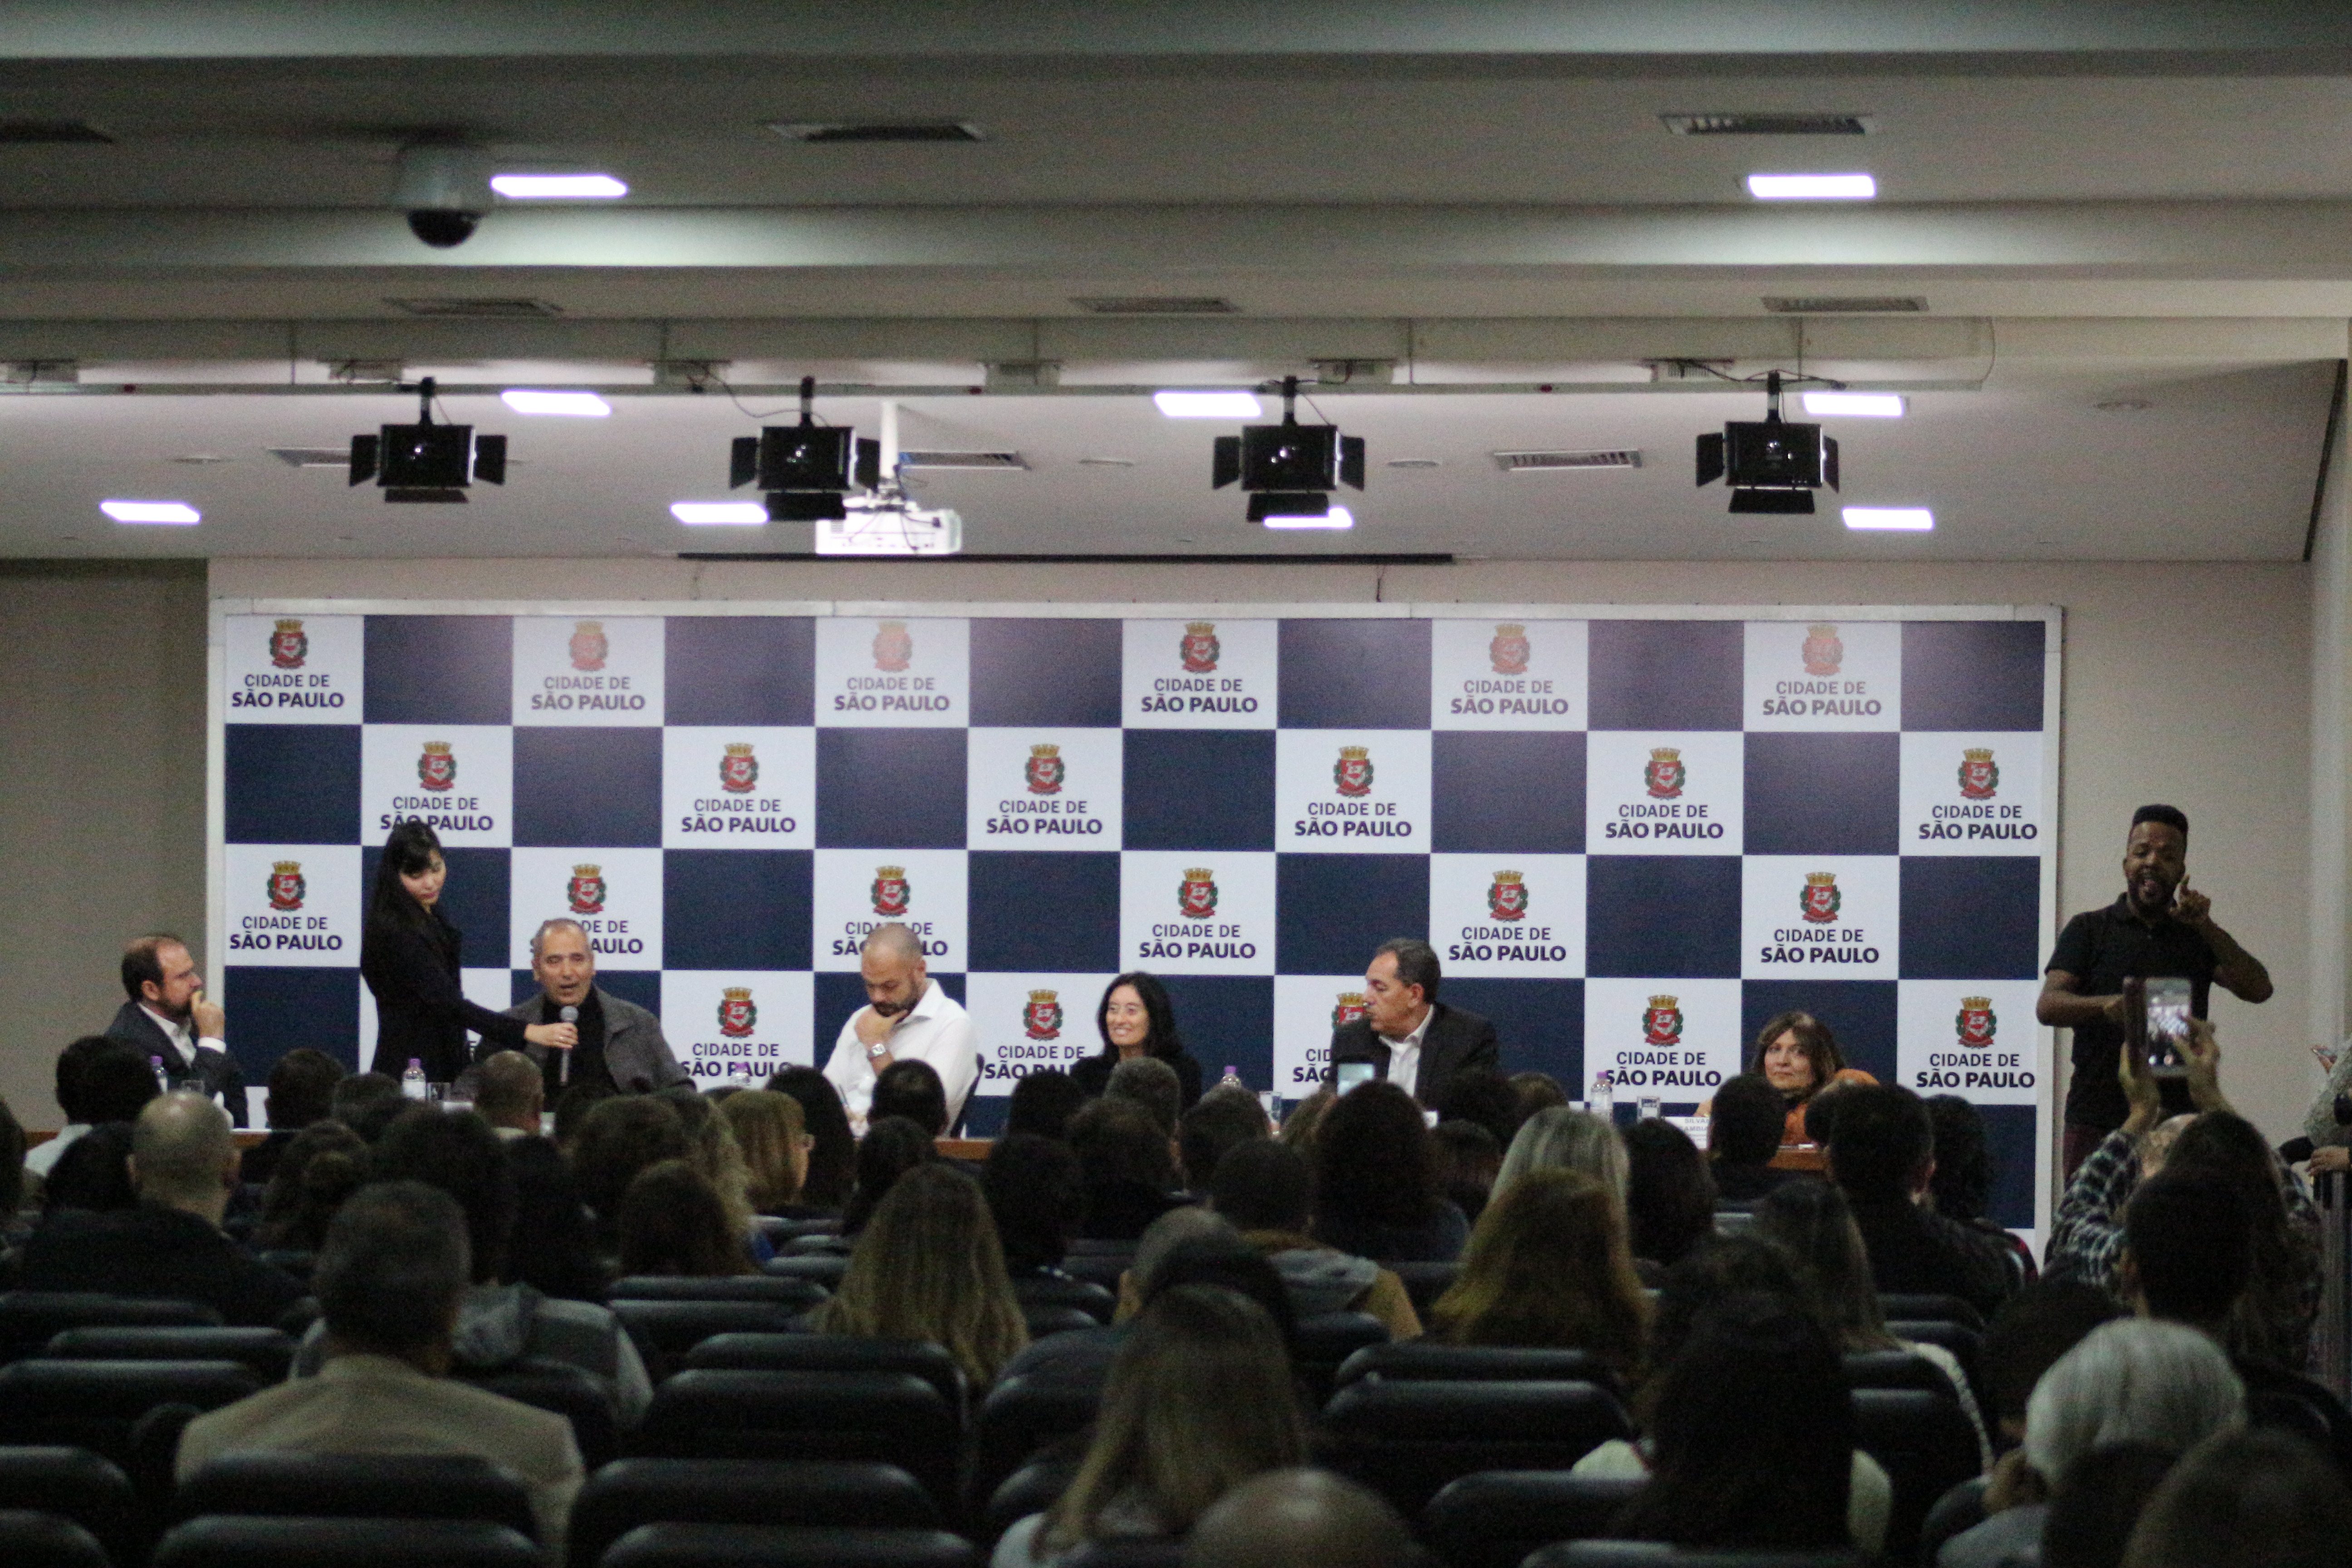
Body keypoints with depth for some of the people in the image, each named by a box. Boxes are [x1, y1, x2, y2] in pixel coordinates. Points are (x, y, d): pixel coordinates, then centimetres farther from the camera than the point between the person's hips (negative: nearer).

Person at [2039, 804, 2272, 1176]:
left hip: (2178, 1120, 1)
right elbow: (2048, 1006, -2)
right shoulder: (2089, 931, 11)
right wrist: (2106, 1005, -23)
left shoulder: (2197, 937, 17)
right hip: (2098, 1115, -1)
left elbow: (2258, 989, 3)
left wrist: (2206, 928, -9)